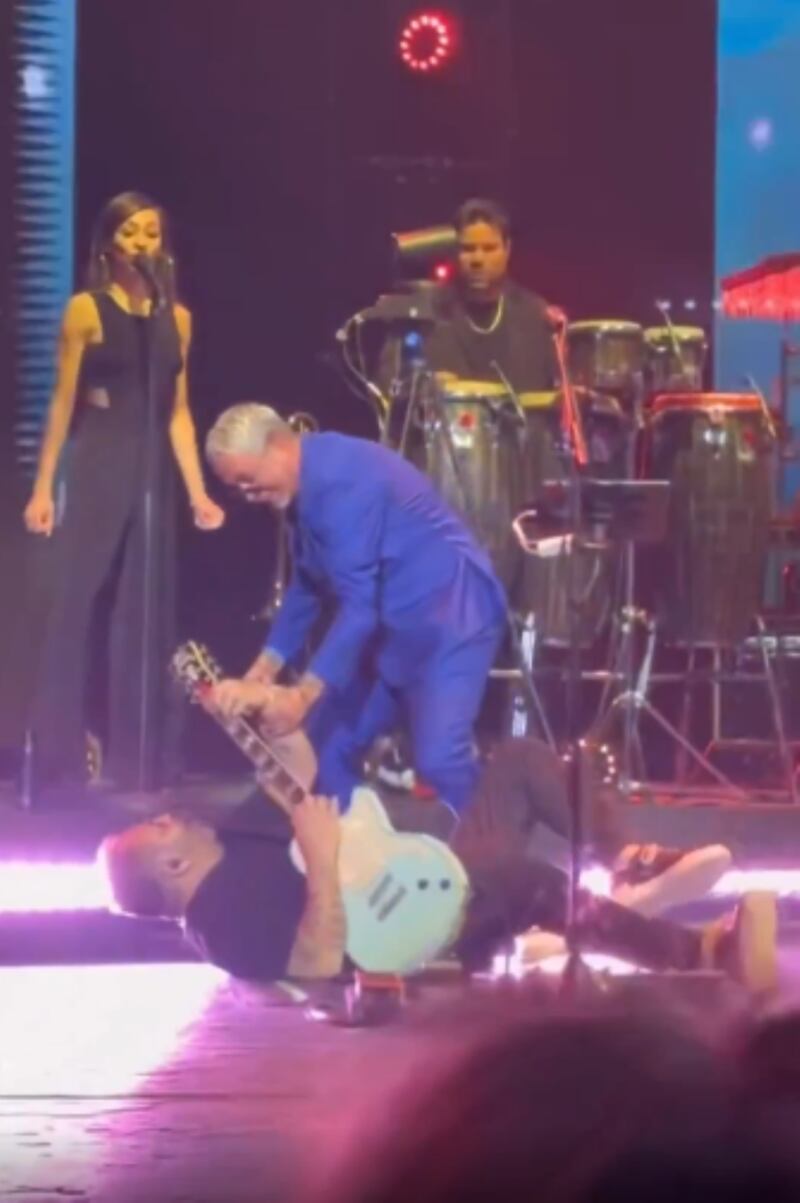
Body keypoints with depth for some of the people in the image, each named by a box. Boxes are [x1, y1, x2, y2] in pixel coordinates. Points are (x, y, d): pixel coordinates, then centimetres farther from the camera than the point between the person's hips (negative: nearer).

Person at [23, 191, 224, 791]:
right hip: (97, 467, -4)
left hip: (153, 470, 4)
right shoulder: (86, 311, -2)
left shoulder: (177, 318, 10)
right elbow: (63, 404, -3)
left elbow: (177, 413, 10)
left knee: (147, 610, 5)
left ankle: (136, 759, 10)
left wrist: (198, 492, 3)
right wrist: (43, 487, -7)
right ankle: (60, 758, -4)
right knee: (76, 603, -8)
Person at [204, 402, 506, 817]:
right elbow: (307, 588, 16)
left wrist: (303, 695, -31)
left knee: (438, 761, -23)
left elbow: (359, 604, -29)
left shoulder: (342, 484, -26)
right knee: (329, 743, 8)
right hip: (391, 627, 10)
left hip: (448, 622, -10)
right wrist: (263, 671, 6)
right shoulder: (305, 485, 6)